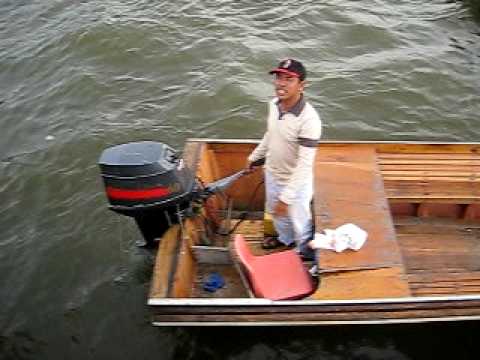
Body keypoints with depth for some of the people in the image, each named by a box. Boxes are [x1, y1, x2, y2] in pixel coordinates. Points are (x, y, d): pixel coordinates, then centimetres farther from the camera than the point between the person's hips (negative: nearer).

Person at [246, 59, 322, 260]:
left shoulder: (308, 119, -34)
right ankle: (285, 239, 61)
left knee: (299, 221, 17)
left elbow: (305, 164, -32)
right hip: (272, 173, 7)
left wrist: (286, 197, -33)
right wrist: (255, 156, 21)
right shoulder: (274, 104, -11)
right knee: (276, 213, 31)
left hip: (295, 182, -7)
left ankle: (305, 254, 47)